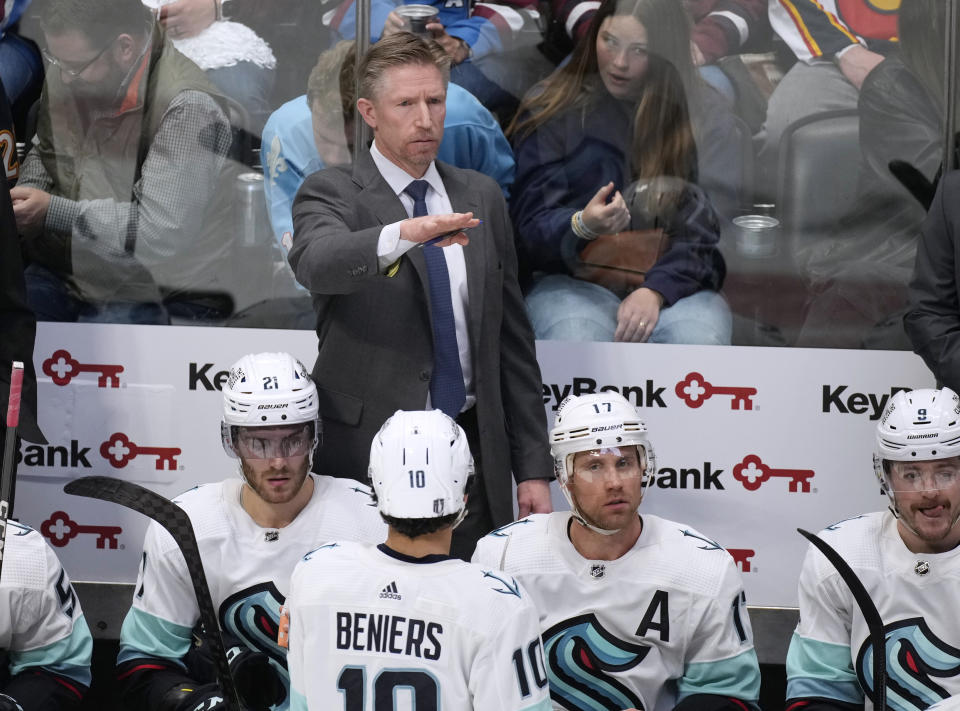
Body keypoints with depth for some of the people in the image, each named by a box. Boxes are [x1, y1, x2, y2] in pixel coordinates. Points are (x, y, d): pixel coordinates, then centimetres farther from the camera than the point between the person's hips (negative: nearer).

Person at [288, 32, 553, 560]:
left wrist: (532, 468, 10)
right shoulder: (332, 194, -1)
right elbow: (316, 262, -26)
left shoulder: (480, 196, 13)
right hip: (367, 454, -4)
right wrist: (403, 234, -45)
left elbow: (511, 338, 14)